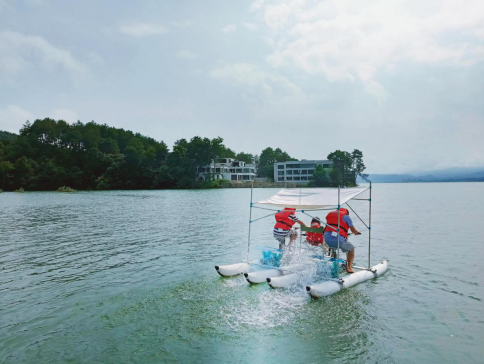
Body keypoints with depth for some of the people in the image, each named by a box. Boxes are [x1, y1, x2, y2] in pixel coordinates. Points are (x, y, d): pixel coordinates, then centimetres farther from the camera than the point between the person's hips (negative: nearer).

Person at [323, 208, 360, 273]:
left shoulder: (330, 214, 26)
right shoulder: (346, 216, 11)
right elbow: (353, 230, 14)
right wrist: (356, 232, 40)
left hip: (326, 238, 5)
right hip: (338, 239, -5)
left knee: (333, 247, 40)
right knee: (351, 249, 22)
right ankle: (349, 267, 11)